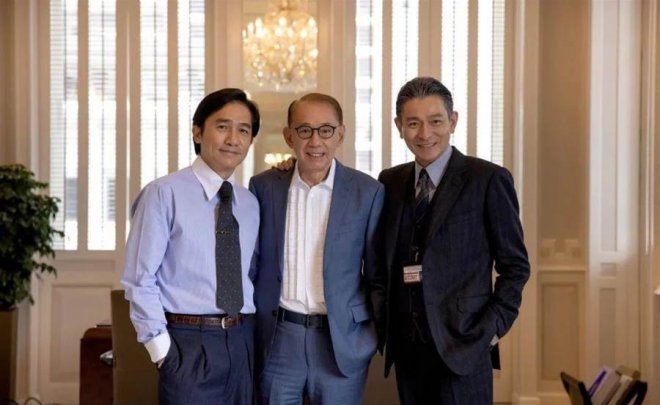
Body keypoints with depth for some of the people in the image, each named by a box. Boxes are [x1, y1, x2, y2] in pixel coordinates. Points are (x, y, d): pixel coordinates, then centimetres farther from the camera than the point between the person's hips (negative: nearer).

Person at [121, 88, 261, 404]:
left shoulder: (250, 203, 10)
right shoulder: (164, 194, -8)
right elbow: (140, 280, -9)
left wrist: (248, 336, 6)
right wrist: (162, 349, -11)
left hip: (242, 343, 5)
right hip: (189, 344, -5)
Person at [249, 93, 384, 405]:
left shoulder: (368, 191, -3)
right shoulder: (263, 187, 2)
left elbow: (377, 272, 2)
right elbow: (250, 262, 8)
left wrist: (375, 332, 1)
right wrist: (246, 329, 6)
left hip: (341, 340, -1)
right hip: (277, 339, 1)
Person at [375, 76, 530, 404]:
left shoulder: (488, 180, -4)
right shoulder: (390, 182, 9)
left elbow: (515, 265, -2)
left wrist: (493, 328, -9)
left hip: (462, 346, -4)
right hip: (406, 347, 4)